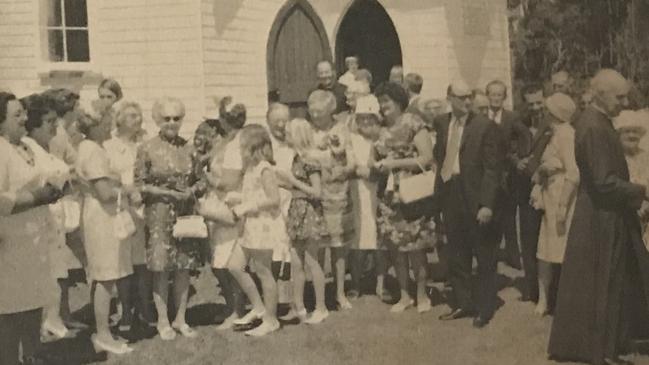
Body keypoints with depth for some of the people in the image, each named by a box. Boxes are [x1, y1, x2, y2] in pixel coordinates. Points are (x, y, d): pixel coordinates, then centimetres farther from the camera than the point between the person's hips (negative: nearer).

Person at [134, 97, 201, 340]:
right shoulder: (147, 149, -5)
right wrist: (169, 193, -15)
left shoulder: (187, 147, 7)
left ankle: (180, 319, 19)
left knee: (184, 267, 6)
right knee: (161, 268, 0)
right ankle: (163, 321, 14)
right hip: (159, 214, -4)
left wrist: (191, 191, -5)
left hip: (186, 213, 4)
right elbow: (139, 184, -6)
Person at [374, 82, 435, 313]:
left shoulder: (413, 124, -7)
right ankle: (404, 295, 19)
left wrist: (395, 163, -14)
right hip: (389, 196, 5)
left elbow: (427, 158, -13)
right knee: (395, 247, 8)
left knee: (415, 247, -1)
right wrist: (377, 165, 0)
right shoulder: (382, 130, 10)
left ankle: (421, 295, 14)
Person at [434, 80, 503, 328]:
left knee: (485, 259, 7)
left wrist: (487, 204, -18)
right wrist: (440, 181, -3)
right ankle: (462, 303, 28)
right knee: (456, 256, 14)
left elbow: (492, 168, -11)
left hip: (476, 199, -5)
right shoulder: (441, 124, 8)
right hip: (450, 196, 5)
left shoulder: (485, 126, -8)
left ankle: (484, 309, 19)